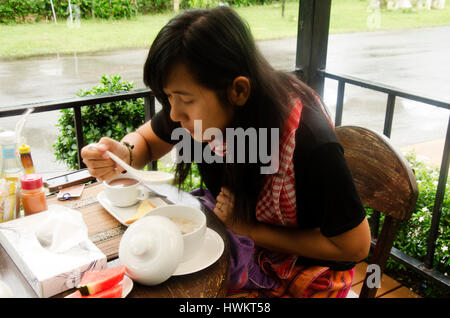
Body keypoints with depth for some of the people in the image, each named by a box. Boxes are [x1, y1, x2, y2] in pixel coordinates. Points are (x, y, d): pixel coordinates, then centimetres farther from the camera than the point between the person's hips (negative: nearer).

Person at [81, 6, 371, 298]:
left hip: (305, 269, -5)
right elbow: (146, 139, 1)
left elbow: (355, 246, -22)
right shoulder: (205, 106, -17)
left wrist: (250, 229, -25)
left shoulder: (309, 142, -34)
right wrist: (124, 155, -23)